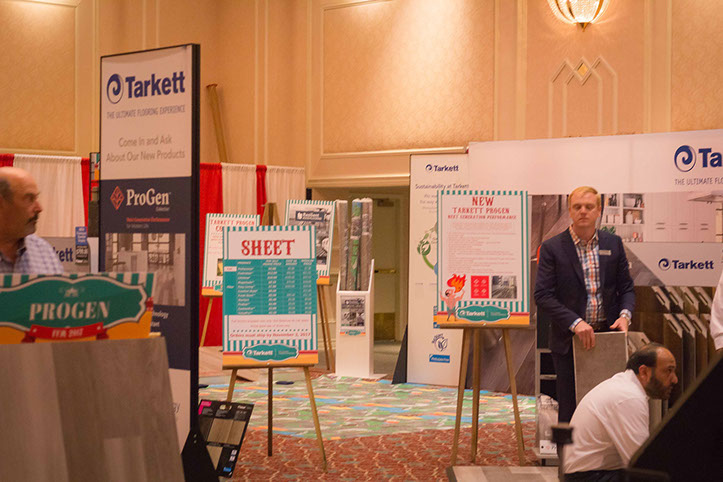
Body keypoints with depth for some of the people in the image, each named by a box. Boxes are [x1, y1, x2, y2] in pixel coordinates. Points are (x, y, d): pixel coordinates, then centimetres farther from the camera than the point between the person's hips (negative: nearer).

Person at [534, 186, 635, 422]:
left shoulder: (613, 243, 8)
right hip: (569, 341, -3)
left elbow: (626, 287, 13)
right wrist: (575, 323, -20)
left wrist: (625, 315, -8)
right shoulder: (552, 248, -3)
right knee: (570, 411, 2)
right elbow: (543, 295, -9)